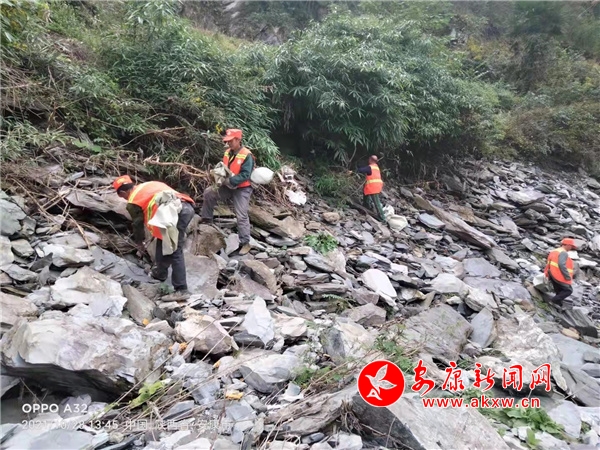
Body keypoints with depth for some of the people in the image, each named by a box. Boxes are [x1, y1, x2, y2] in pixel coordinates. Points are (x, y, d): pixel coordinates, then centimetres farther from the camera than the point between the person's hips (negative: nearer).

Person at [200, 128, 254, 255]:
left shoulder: (247, 155, -19)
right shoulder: (227, 152, 5)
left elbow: (245, 175, -24)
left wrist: (229, 181, -30)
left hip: (241, 189, -7)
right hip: (228, 187, 7)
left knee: (242, 216, -6)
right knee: (209, 193, -4)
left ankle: (245, 243, 4)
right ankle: (207, 220, 11)